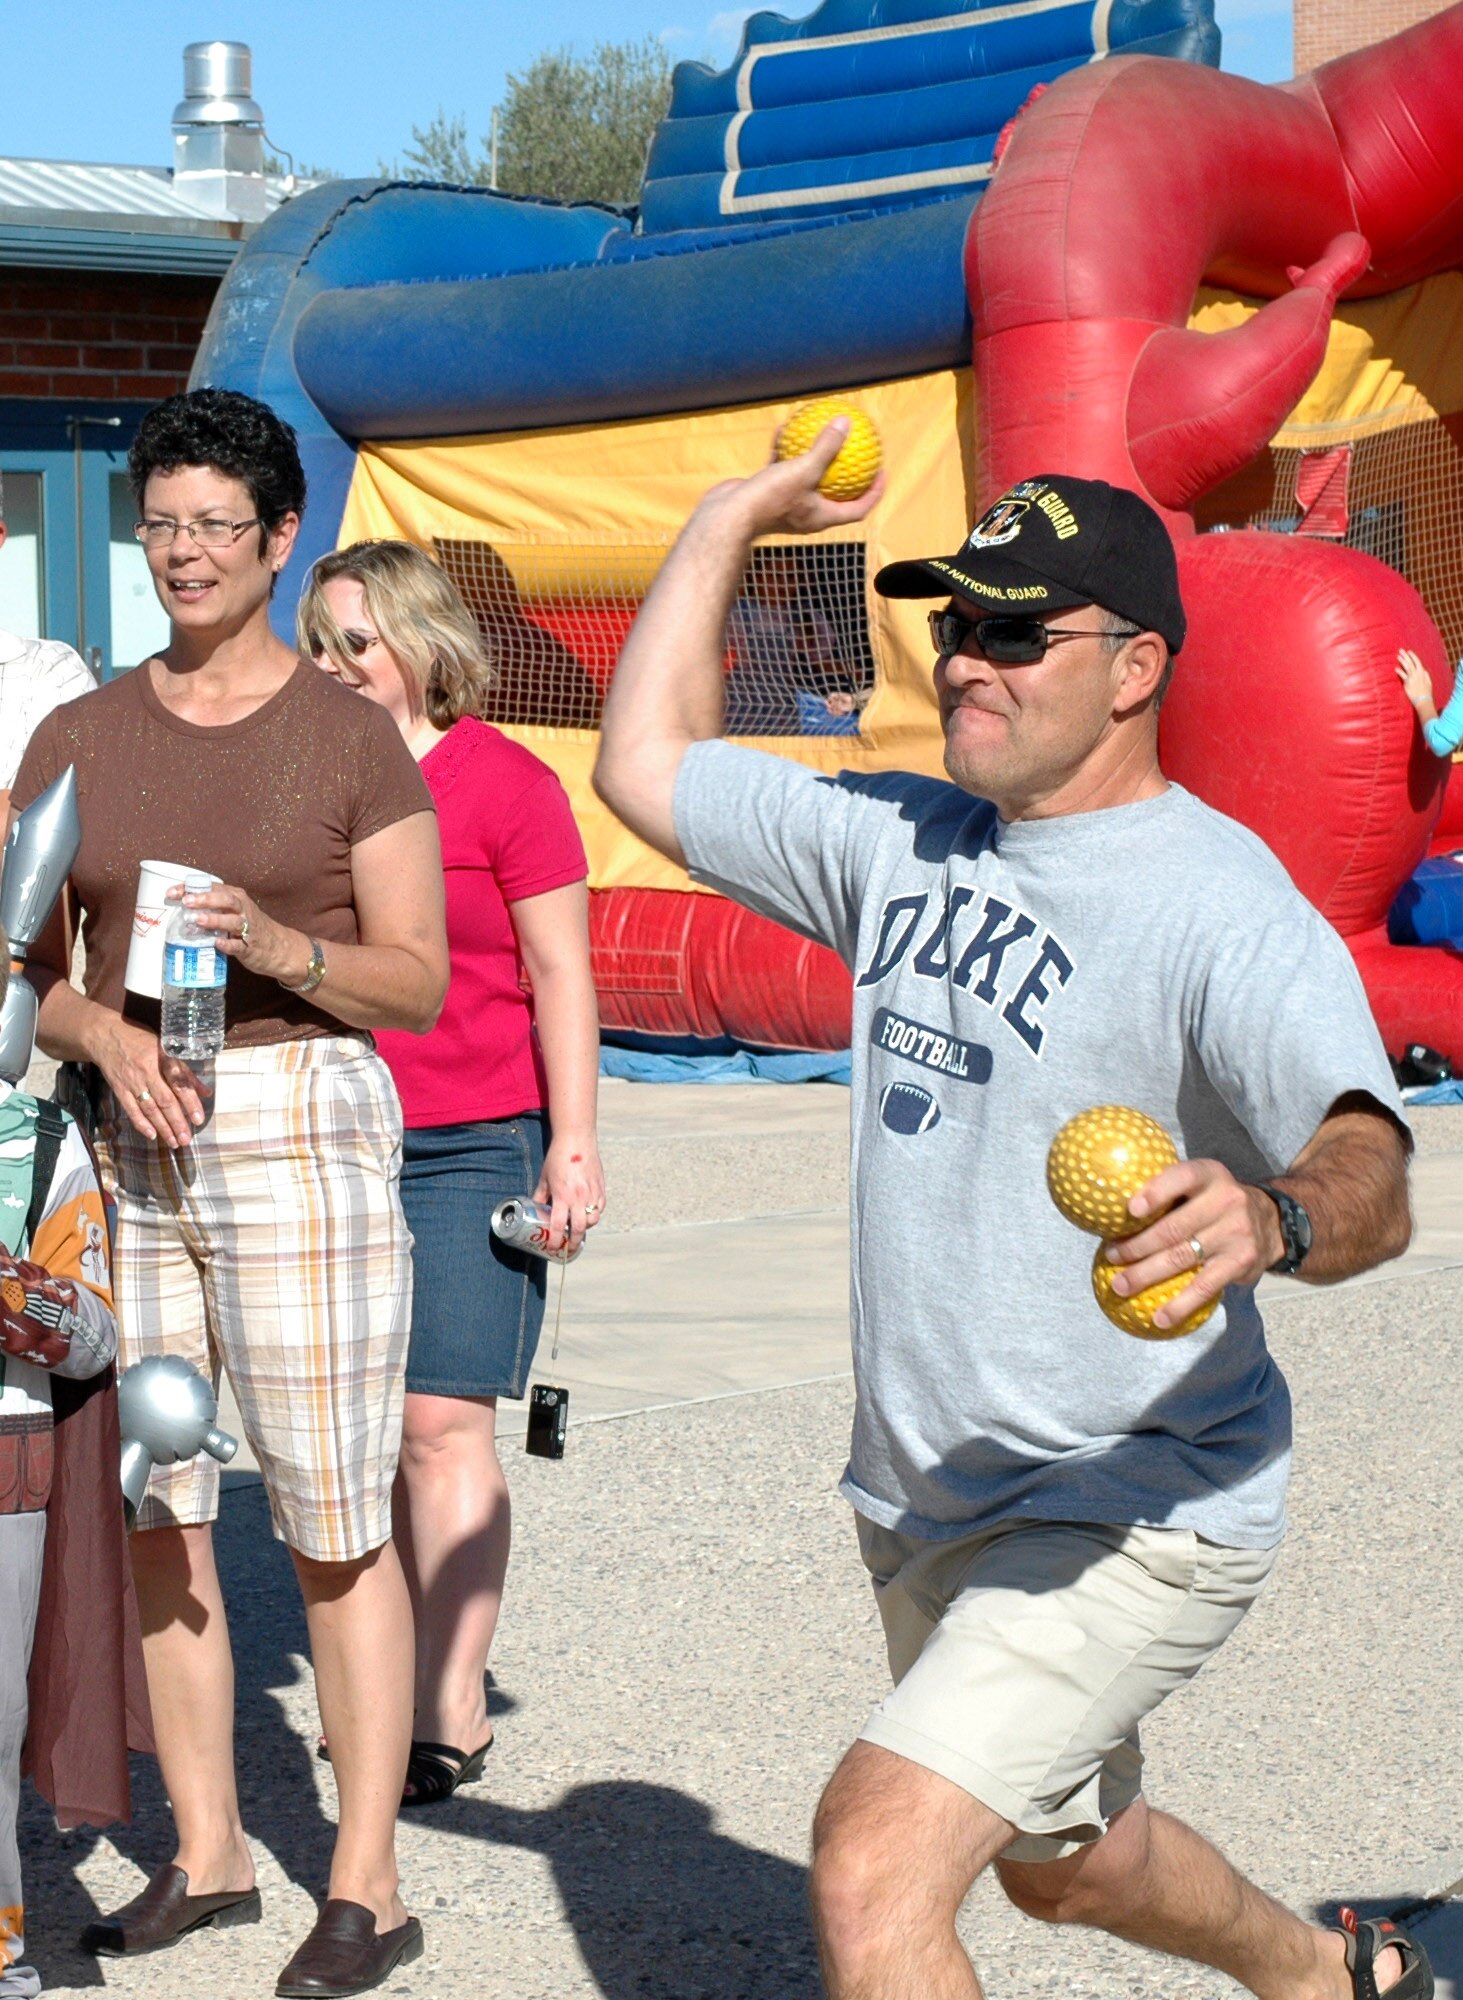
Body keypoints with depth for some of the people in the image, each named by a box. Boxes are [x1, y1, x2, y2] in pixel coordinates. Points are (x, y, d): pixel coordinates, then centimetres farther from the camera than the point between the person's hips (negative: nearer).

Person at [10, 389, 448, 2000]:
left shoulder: (348, 735, 0)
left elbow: (420, 983, 0)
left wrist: (281, 949, -18)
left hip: (298, 1124, -4)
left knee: (333, 1521, -2)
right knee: (154, 1513, 8)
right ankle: (206, 1855, 21)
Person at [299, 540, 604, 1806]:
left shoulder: (504, 784, -5)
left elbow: (560, 974, -3)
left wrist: (575, 1142, -8)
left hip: (470, 1143, -5)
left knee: (442, 1423, -8)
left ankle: (453, 1715, -4)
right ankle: (395, 1682, 17)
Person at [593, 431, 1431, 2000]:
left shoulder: (1225, 905, -20)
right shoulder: (901, 844, 4)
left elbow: (1371, 1180, -33)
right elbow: (646, 765, 13)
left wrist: (1269, 1217, -55)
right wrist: (729, 521, 13)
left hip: (1132, 1511, -8)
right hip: (921, 1504, 9)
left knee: (874, 1866, -24)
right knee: (1058, 1861, 28)